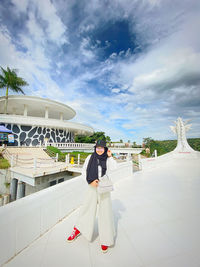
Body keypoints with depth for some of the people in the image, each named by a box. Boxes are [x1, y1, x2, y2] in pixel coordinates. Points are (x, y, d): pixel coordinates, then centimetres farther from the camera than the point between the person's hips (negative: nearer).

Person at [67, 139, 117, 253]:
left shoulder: (108, 159, -7)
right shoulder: (90, 157, -5)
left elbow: (114, 168, -24)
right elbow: (84, 171, 0)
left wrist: (110, 156, -21)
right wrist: (90, 181, -10)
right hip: (92, 186, 1)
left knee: (105, 211, 8)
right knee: (87, 208, 17)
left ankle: (106, 239, 33)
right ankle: (78, 229, 44)